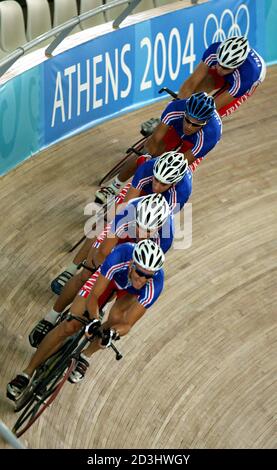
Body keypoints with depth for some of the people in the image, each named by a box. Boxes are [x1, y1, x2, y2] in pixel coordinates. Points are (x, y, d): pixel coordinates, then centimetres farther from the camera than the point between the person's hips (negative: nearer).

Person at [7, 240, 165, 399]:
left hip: (131, 291, 1)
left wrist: (112, 333, -53)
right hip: (110, 274, 0)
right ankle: (27, 373, 1)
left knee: (117, 317, -30)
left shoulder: (155, 285, -40)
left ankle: (84, 357, -2)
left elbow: (127, 324, -34)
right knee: (71, 325, -11)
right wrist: (94, 320, -48)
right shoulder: (119, 257, -43)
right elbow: (93, 296, -31)